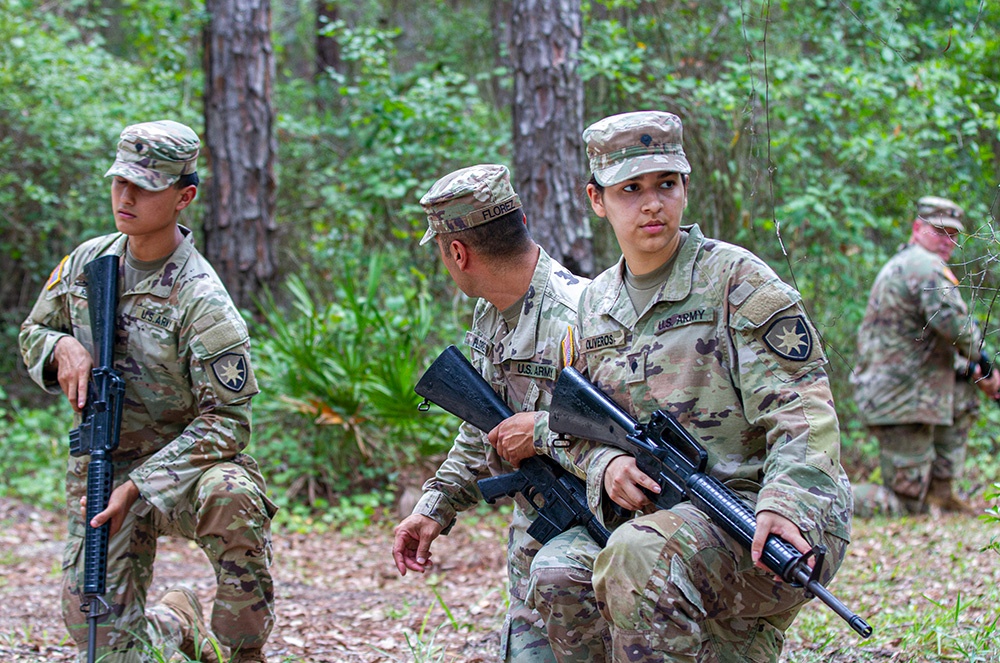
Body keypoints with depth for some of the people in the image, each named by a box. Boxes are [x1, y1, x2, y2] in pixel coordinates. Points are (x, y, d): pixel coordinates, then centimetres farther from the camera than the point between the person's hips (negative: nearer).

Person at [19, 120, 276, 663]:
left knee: (231, 497, -40)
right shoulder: (87, 262, 0)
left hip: (185, 462, -4)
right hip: (100, 467, 5)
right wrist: (63, 347, -10)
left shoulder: (200, 299, -19)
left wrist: (138, 487, -26)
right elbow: (32, 332, 16)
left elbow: (226, 421, -20)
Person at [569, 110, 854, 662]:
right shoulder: (595, 305, 13)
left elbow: (801, 410, -13)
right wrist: (607, 466, -6)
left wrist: (784, 502, -32)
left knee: (637, 556, -34)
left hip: (788, 530, -7)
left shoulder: (734, 279, -5)